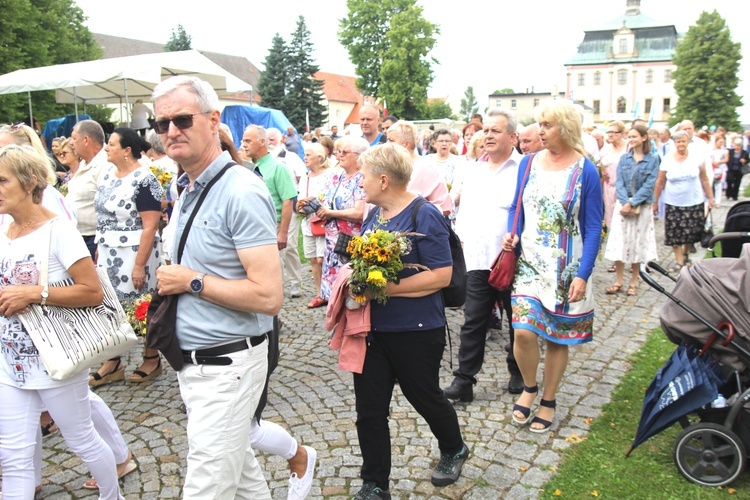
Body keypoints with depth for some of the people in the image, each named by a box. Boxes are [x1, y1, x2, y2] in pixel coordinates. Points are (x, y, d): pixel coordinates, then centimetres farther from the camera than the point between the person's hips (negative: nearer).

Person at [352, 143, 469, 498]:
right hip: (372, 328, 7)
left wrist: (387, 287, -23)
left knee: (425, 397, 16)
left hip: (415, 332, -6)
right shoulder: (375, 215, 8)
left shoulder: (424, 215, -16)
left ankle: (453, 450, 46)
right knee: (369, 409, 8)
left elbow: (441, 276, -21)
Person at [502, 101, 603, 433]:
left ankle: (548, 400, 29)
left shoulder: (585, 171, -7)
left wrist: (582, 275, -13)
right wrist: (512, 235, -5)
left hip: (566, 269, -2)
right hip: (528, 262, 2)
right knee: (523, 331, -11)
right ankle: (529, 387, 18)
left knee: (557, 337, 8)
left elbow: (593, 228, -6)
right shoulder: (528, 163, 4)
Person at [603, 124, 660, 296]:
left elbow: (649, 185, -9)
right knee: (619, 242, 0)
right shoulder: (624, 158, 5)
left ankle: (634, 282, 16)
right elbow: (619, 183, 0)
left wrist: (632, 204, -16)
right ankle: (618, 282, 8)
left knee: (638, 243, 6)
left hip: (642, 207, -2)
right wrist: (625, 203, -14)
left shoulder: (653, 159, -3)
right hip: (623, 205, 2)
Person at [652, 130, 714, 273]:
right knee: (675, 233, -1)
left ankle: (686, 254, 31)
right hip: (673, 203, 0)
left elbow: (704, 179, 3)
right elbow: (660, 183, 2)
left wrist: (710, 197, 2)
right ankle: (679, 261, 9)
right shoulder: (667, 160, -3)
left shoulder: (697, 158, -2)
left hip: (694, 202, 0)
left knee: (691, 232, 8)